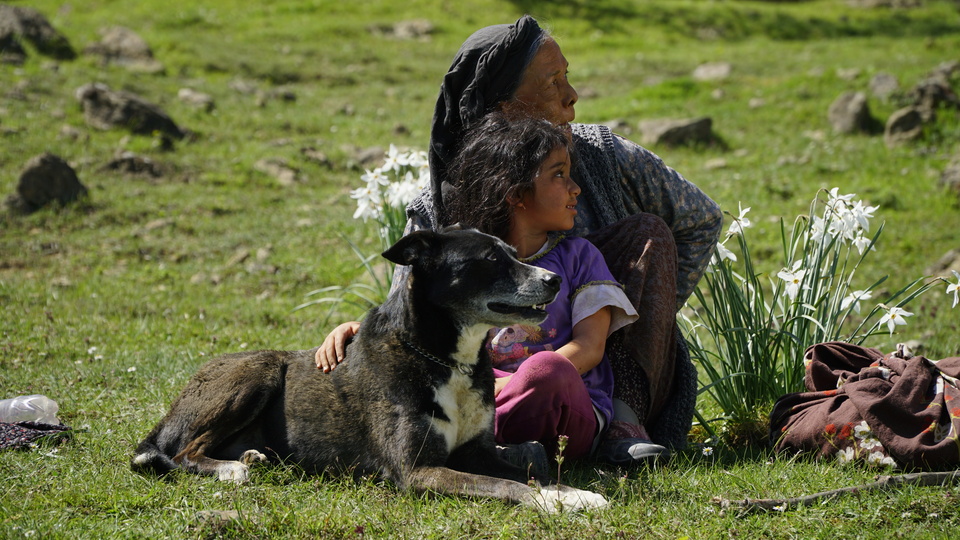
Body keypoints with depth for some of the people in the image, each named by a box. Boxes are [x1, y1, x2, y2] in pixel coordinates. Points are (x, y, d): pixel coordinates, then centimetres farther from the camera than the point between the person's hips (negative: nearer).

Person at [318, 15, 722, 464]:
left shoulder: (605, 157, -3)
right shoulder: (438, 208, -6)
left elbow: (702, 220, 11)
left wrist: (648, 316, 3)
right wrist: (362, 334, -28)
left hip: (619, 373, 2)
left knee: (647, 233, -18)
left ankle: (625, 415, -28)